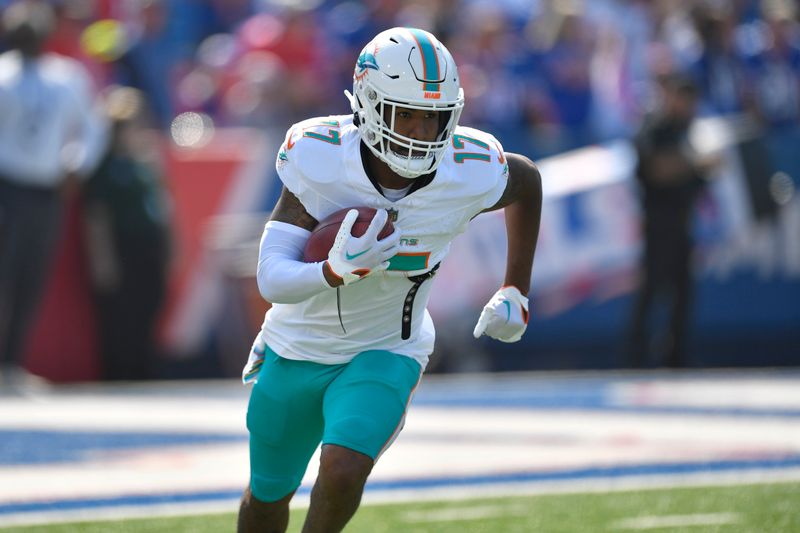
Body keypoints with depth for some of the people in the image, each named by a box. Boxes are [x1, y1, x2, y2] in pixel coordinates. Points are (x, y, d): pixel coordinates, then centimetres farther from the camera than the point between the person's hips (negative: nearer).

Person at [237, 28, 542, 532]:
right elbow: (273, 279, -29)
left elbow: (527, 180, 4)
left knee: (343, 472, -26)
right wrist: (336, 271, -50)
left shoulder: (468, 174, -22)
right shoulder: (320, 159, -26)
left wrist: (517, 293, 7)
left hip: (384, 356, -1)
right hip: (297, 351, 1)